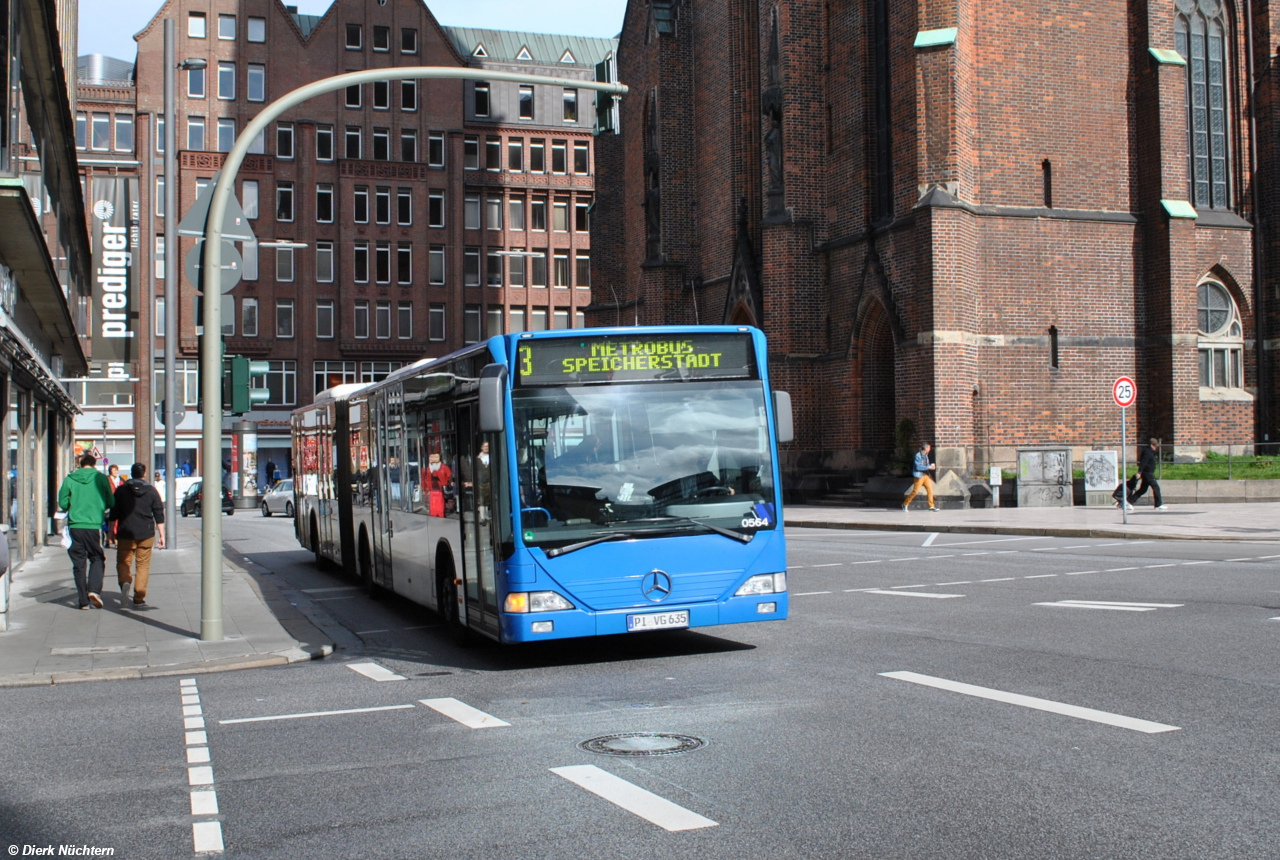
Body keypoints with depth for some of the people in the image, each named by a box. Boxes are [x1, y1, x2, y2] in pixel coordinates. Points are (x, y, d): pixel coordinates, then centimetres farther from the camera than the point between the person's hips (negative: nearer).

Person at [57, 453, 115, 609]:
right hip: (95, 525, -1)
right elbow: (110, 503, 3)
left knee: (78, 564, 8)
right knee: (97, 559, 12)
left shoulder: (70, 479, 3)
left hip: (75, 526, 1)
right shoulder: (101, 478, 0)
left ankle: (84, 600, 7)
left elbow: (62, 503, 5)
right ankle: (94, 589, -10)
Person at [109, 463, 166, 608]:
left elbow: (113, 513, 3)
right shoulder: (151, 491, 2)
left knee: (123, 562, 9)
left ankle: (125, 582, -22)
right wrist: (161, 535, 4)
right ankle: (139, 598, 3)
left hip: (126, 533, 0)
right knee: (143, 564, 7)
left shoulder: (121, 490, 1)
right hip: (146, 534, 1)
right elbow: (159, 515, 1)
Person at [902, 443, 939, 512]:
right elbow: (918, 467, -24)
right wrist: (929, 467, -22)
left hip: (926, 475, 8)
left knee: (930, 490, 1)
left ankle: (931, 506, 5)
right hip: (919, 476, -8)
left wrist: (932, 466, 0)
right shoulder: (918, 456, -17)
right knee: (915, 491, -3)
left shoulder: (925, 455, 9)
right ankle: (905, 504, 12)